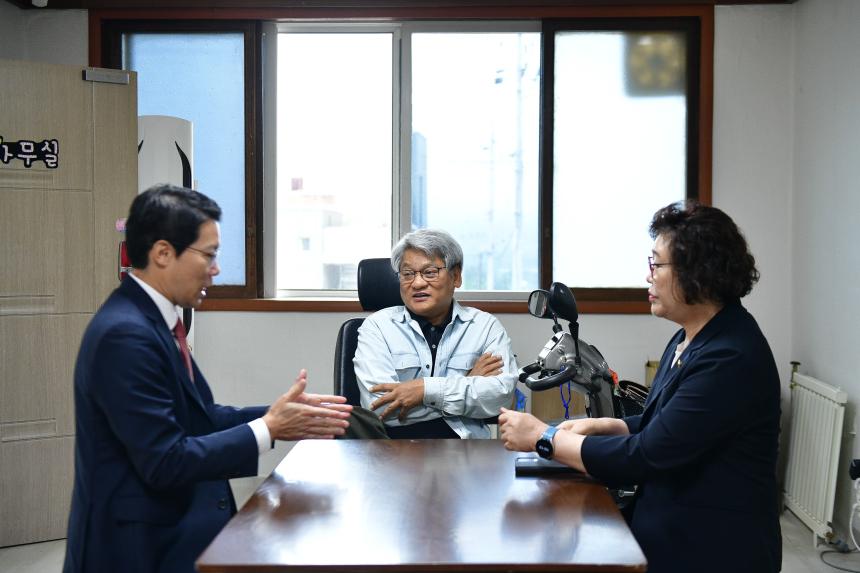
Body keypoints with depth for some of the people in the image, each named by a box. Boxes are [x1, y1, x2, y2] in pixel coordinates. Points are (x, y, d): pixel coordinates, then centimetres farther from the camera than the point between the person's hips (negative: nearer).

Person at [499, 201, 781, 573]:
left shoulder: (731, 359, -22)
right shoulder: (690, 339, 8)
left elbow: (645, 457, -21)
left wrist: (544, 438, -14)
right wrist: (601, 426, 1)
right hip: (668, 530, 8)